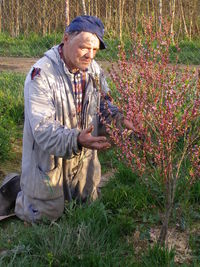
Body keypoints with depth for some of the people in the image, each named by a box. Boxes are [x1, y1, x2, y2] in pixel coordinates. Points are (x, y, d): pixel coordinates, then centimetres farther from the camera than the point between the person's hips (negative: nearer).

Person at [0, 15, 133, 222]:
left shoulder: (93, 69, -5)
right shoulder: (41, 74, -26)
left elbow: (103, 103, 7)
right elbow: (43, 128, -31)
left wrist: (119, 118, -15)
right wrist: (77, 140, -47)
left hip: (83, 157, 6)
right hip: (49, 158, -6)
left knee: (88, 202, 24)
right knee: (46, 215, 7)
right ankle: (18, 189, 35)